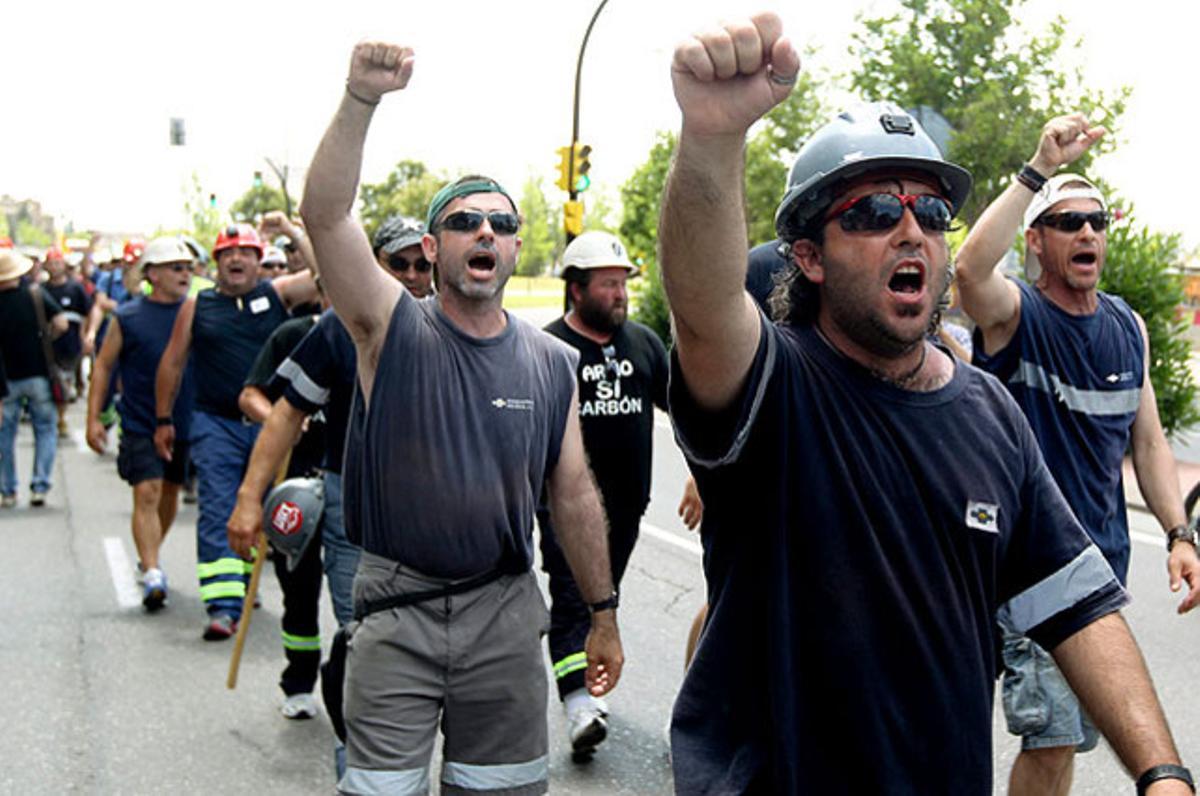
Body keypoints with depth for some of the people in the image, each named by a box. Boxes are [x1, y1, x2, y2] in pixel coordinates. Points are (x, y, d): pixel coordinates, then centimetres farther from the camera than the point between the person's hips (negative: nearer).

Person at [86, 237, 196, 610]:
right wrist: (93, 418, -3)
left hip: (186, 424, 3)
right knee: (146, 495, -12)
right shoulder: (127, 317, -4)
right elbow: (103, 365, 2)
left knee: (170, 493, 16)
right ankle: (152, 574, -15)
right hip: (140, 425, -3)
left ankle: (149, 554, 37)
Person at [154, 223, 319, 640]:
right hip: (216, 424, -1)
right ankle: (223, 606, -12)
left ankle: (247, 586, 31)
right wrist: (163, 420, 10)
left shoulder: (278, 293, 5)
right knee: (218, 515, -8)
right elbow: (172, 363, 11)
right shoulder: (197, 306, 7)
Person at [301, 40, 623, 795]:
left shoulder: (552, 363, 4)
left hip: (506, 610, 3)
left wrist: (604, 612, 10)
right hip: (397, 607, -3)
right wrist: (361, 101, -33)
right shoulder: (395, 329, -5)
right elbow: (325, 215, -20)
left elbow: (574, 493, 9)